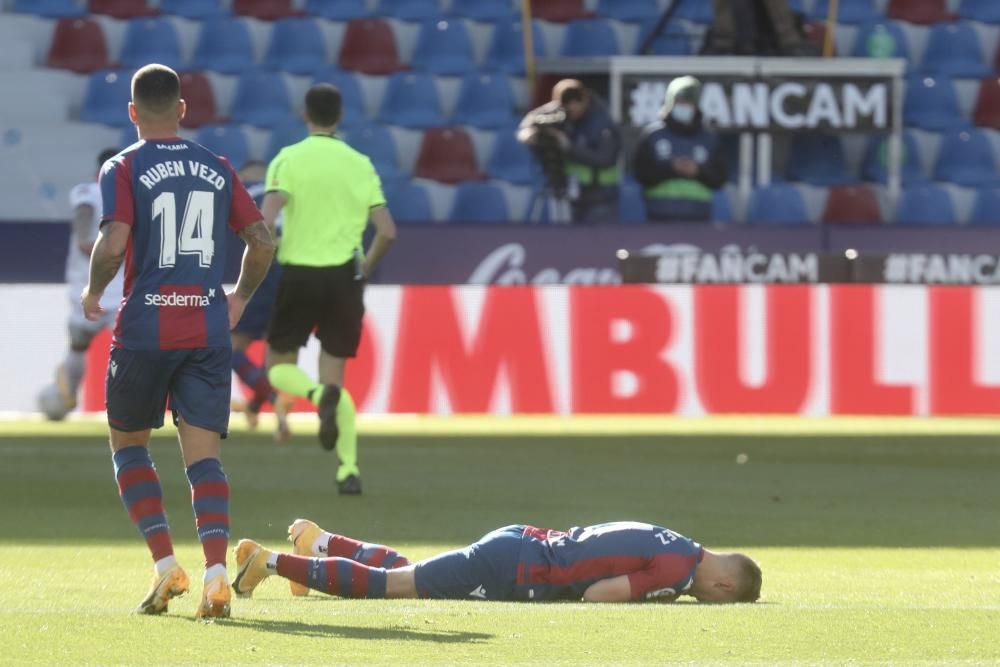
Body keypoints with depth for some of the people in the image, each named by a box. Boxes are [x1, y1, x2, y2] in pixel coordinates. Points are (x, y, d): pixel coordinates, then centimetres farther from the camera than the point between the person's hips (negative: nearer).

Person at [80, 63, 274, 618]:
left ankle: (165, 563, 1)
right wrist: (241, 297, 24)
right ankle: (216, 572, -16)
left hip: (145, 327, -3)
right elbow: (262, 240, 8)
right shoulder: (216, 169, 9)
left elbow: (113, 243, -16)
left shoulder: (123, 169, -3)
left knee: (127, 443, 15)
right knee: (203, 454, 2)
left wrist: (93, 291, 3)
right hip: (208, 328, 3)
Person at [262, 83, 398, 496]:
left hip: (299, 273, -3)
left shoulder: (289, 159, -5)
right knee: (335, 374, 11)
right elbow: (387, 232, 1)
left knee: (279, 366, 13)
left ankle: (320, 396, -21)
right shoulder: (360, 164, 4)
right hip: (344, 276, 3)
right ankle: (348, 469, -2)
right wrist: (366, 266, 18)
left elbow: (266, 221, -17)